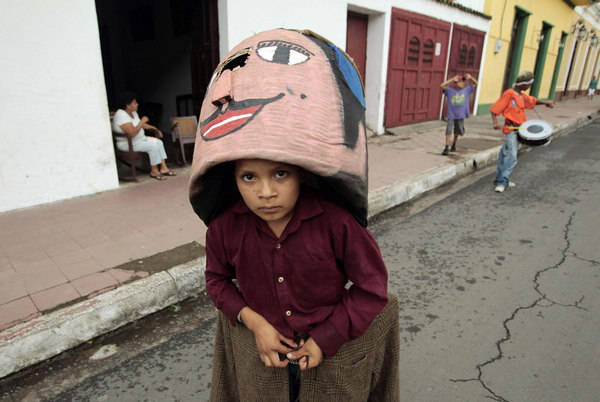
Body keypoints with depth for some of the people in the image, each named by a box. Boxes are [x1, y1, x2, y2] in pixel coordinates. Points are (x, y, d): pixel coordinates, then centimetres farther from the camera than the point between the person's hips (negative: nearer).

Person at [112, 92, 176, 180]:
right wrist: (142, 121, -22)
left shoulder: (133, 113, 9)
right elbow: (132, 133, -32)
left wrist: (155, 129, 16)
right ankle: (154, 171, -11)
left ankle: (163, 168, -4)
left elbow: (141, 124, 25)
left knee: (159, 142, 0)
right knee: (153, 146, -24)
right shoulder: (121, 115, -22)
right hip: (127, 144, -10)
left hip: (140, 139, 10)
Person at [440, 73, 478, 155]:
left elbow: (475, 83, 10)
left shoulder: (466, 90, 5)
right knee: (448, 131, -12)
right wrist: (452, 79, -15)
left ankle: (454, 145, 36)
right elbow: (442, 85, -17)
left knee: (457, 132, 16)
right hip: (451, 115, -3)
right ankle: (446, 148, -10)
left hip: (461, 115, 4)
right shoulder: (450, 91, -5)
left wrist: (470, 77, -6)